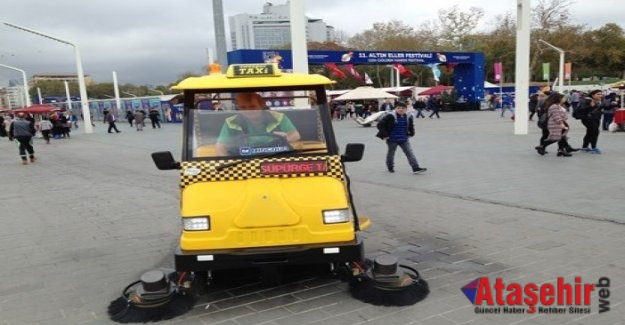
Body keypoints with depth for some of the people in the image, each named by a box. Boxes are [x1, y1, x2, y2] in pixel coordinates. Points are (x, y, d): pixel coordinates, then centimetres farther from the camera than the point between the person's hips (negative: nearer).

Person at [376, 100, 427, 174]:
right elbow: (380, 124, -15)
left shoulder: (408, 117, 0)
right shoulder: (390, 116, -16)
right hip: (392, 140, -3)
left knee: (410, 153, -4)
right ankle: (390, 167, 34)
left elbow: (411, 126, 23)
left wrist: (411, 133, 12)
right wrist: (384, 135, -16)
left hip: (404, 139, 3)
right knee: (391, 153, 12)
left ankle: (416, 168, -6)